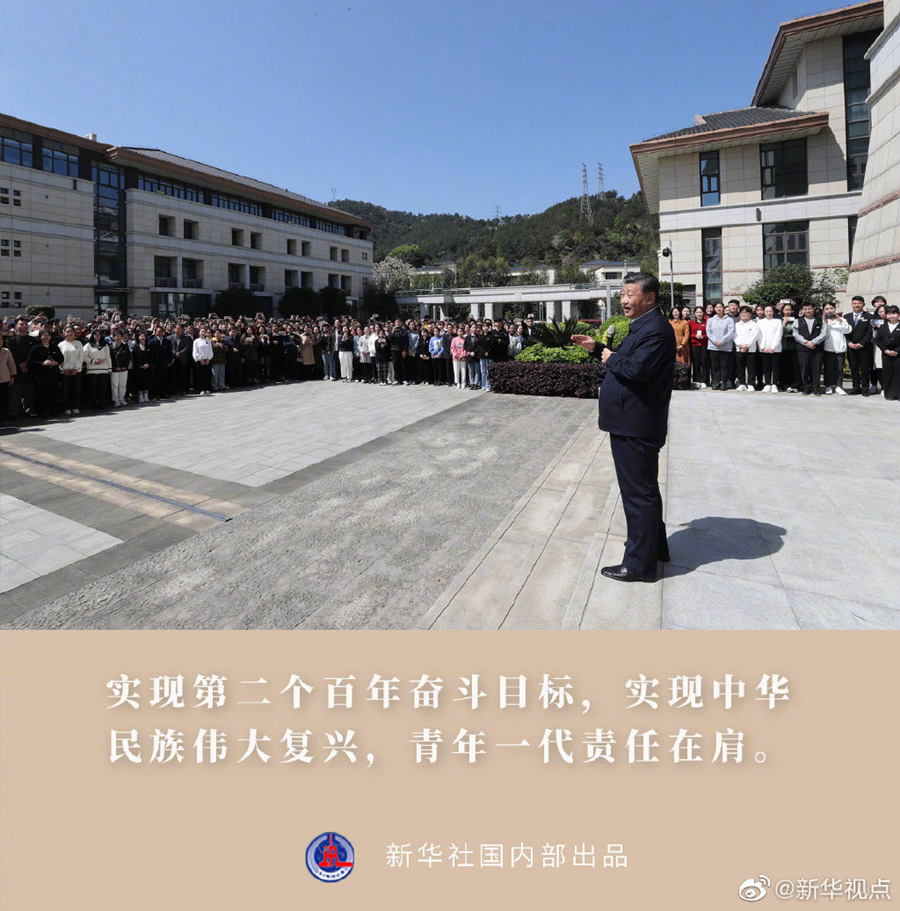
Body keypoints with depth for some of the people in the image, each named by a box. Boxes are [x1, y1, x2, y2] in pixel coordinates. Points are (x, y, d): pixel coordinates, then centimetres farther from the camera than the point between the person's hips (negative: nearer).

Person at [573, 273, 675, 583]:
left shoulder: (656, 329, -18)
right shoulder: (642, 326, 16)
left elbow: (636, 369, -30)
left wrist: (611, 359, -13)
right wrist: (597, 348, 12)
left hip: (636, 427, -11)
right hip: (631, 424, 11)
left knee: (639, 493, -1)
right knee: (643, 489, 21)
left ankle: (639, 563, 10)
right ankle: (655, 546, 37)